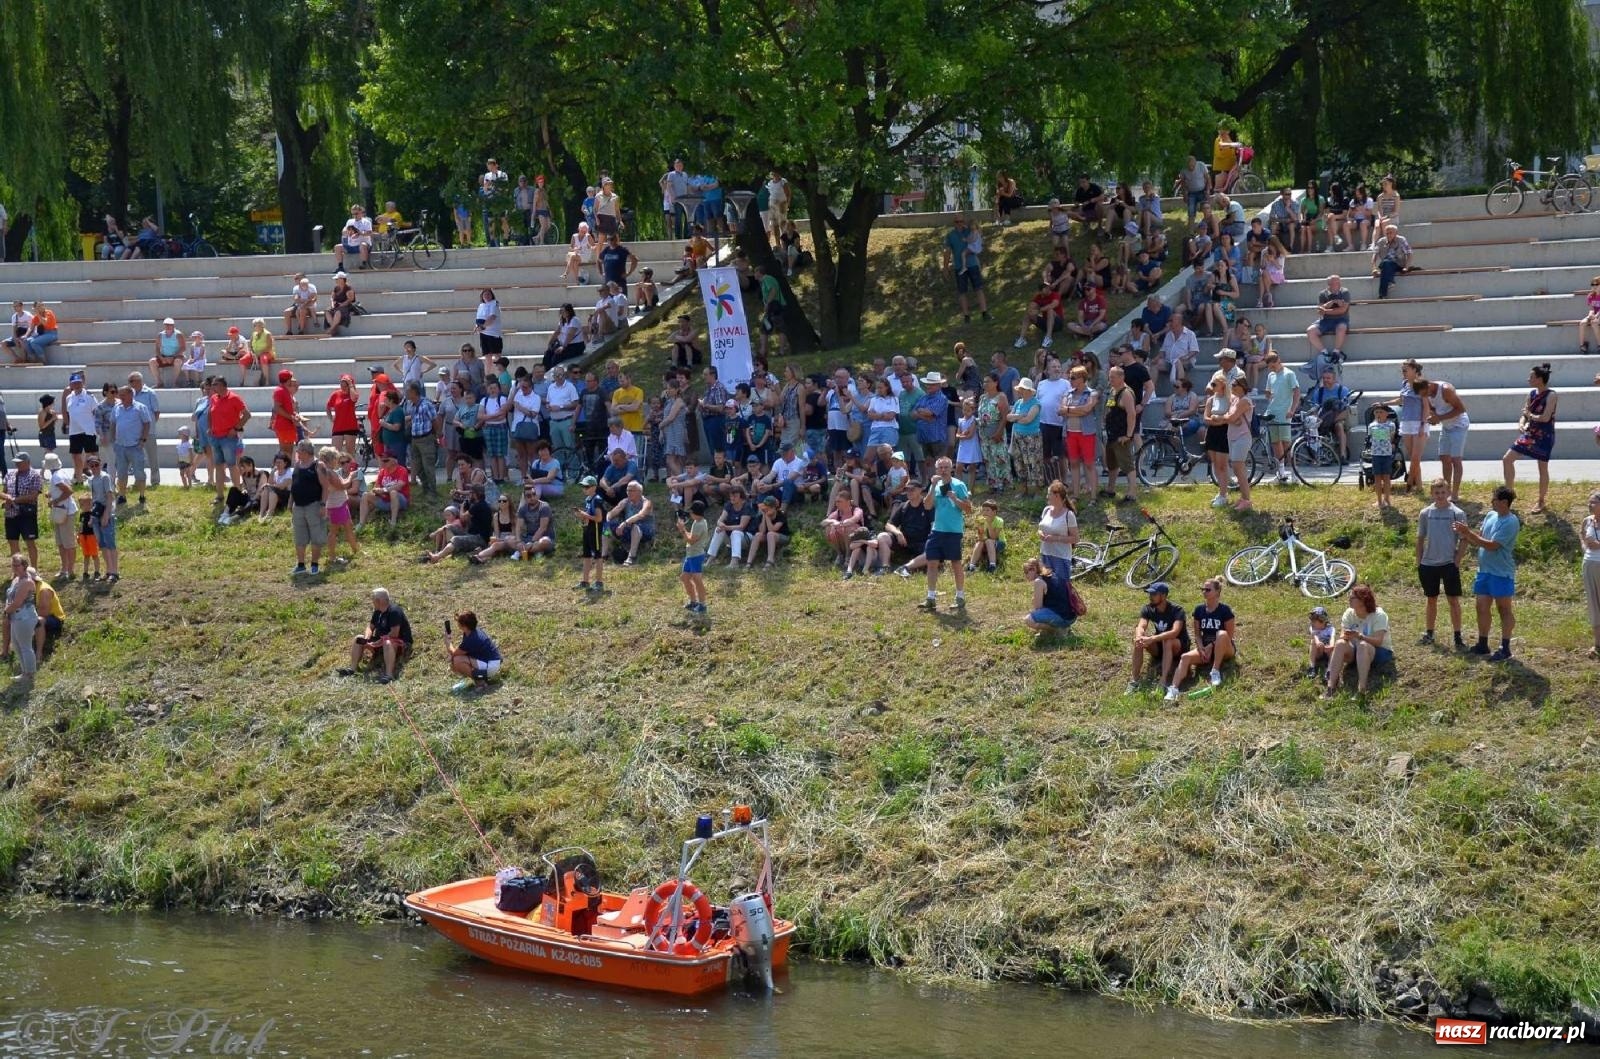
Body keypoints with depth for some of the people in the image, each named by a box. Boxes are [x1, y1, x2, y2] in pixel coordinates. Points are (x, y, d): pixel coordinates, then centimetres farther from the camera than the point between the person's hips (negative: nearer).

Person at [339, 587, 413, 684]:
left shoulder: (394, 611, -21)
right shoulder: (378, 611, 6)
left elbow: (394, 634, -27)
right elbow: (371, 627, 10)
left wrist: (375, 644, -24)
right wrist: (366, 639, -13)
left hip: (401, 644, -9)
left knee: (387, 643, -43)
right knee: (358, 639, 1)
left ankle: (389, 674, -50)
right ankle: (352, 668, -12)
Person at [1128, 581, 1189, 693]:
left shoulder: (1176, 610, -23)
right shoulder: (1148, 609, -8)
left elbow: (1175, 632, -39)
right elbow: (1141, 627, -23)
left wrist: (1152, 639, -50)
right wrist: (1139, 637, -48)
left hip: (1178, 647, -5)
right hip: (1159, 647, 5)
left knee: (1167, 640, -38)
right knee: (1138, 641, -24)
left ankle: (1164, 680, -45)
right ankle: (1134, 679, -28)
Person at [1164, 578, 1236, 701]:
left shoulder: (1225, 610, -12)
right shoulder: (1199, 610, 2)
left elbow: (1229, 636, -10)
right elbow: (1197, 633, 7)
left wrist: (1211, 647, -18)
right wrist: (1201, 649, -12)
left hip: (1225, 650, -3)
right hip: (1205, 647, 3)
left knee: (1222, 634, -38)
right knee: (1185, 657, -27)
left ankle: (1216, 672, -29)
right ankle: (1173, 689, -44)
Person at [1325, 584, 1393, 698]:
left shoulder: (1379, 615, -14)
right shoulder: (1349, 613, 0)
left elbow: (1378, 641, -24)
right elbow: (1342, 635, -7)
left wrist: (1359, 636, -40)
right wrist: (1346, 637, -32)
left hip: (1379, 651, -4)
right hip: (1356, 651, 4)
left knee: (1363, 645, -38)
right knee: (1340, 644, -28)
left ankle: (1361, 689, -48)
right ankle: (1331, 687, -38)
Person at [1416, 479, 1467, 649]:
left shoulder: (1457, 513, -5)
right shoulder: (1425, 513, 3)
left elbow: (1464, 539, -3)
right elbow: (1420, 539, 11)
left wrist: (1457, 560, -9)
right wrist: (1419, 561, 6)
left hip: (1449, 563, -3)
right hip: (1428, 564, 3)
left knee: (1453, 600, -1)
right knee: (1431, 600, 13)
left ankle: (1458, 637, 2)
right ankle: (1428, 633, 24)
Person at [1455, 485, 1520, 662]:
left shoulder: (1511, 522, -18)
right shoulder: (1490, 516, 8)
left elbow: (1491, 545, -22)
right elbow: (1478, 541, 14)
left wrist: (1469, 533, -20)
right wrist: (1464, 535, -4)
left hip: (1501, 573, -8)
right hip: (1484, 570, 8)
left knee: (1504, 609, 2)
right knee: (1482, 608, 11)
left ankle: (1505, 648, 8)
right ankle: (1482, 644, 22)